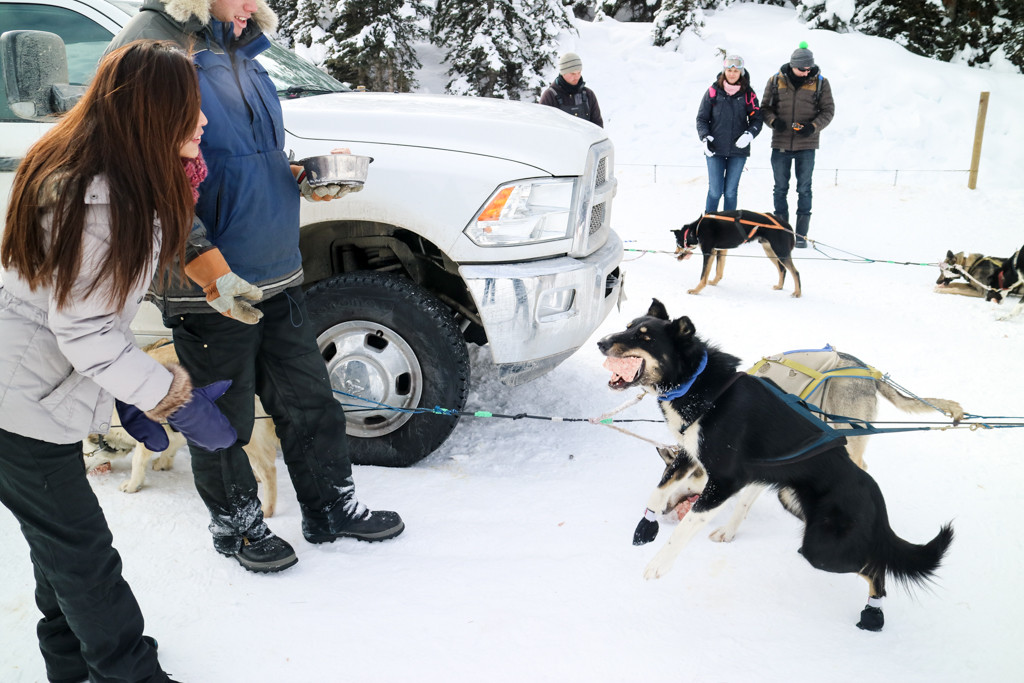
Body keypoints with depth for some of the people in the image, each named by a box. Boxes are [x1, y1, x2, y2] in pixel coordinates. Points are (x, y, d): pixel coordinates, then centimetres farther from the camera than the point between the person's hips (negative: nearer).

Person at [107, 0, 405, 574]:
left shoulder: (240, 53, 14)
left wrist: (300, 179, 5)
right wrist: (204, 263, -26)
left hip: (277, 275, 8)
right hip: (210, 289, -7)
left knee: (309, 398, 14)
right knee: (224, 419, 9)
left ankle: (332, 508, 31)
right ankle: (236, 525, 31)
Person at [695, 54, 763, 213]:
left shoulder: (748, 94, 3)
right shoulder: (713, 91, 1)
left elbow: (756, 119, 7)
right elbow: (701, 118, 6)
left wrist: (749, 134, -13)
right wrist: (705, 138, -10)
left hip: (738, 149, 1)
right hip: (715, 149, -1)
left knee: (731, 191, 5)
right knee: (715, 191, -5)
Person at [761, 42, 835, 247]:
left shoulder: (820, 83, 2)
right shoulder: (776, 81, 3)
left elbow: (828, 110, 4)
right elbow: (765, 107, 9)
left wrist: (813, 126, -14)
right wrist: (773, 121, -12)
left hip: (806, 145, -1)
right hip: (780, 144, 1)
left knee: (804, 189, 1)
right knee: (780, 188, 6)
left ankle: (801, 234, 6)